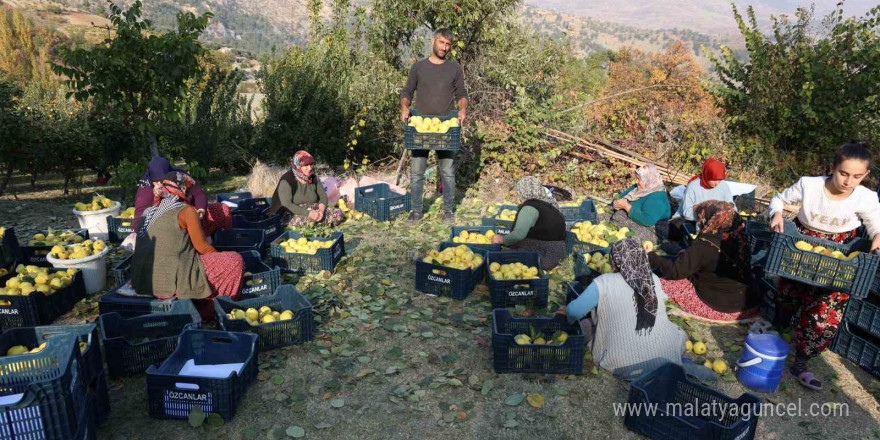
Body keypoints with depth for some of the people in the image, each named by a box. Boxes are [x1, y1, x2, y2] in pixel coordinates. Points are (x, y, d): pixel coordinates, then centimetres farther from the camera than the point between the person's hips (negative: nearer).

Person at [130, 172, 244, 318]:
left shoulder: (148, 212, 13)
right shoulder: (186, 211, -6)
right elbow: (202, 247, -4)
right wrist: (221, 260, 13)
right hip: (171, 283, -8)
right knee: (235, 261, 0)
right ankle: (209, 310, 9)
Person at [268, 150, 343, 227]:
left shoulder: (314, 178, 7)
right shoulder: (286, 181, -12)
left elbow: (323, 196, 6)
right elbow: (286, 204, -22)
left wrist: (321, 210, -17)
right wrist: (308, 213, -32)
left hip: (312, 211, 6)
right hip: (293, 214, -6)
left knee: (338, 214, -13)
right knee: (311, 218, -38)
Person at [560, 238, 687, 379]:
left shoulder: (603, 283, -15)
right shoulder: (655, 280, -2)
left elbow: (575, 311, -9)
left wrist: (567, 311, 16)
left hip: (624, 364, -4)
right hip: (666, 357, 4)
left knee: (586, 323, 16)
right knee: (679, 332, 36)